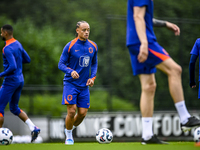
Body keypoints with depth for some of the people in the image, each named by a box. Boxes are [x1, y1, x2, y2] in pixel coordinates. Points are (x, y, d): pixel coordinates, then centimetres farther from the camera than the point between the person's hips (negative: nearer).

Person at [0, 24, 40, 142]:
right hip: (20, 80, 9)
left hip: (10, 81, -9)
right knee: (14, 108, 19)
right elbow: (27, 59, 17)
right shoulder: (18, 44, 8)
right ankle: (33, 127, 4)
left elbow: (12, 67, -28)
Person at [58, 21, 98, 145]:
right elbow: (61, 64, -6)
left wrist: (93, 77, 1)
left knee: (82, 113, 0)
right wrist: (71, 71, -25)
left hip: (84, 85, 4)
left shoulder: (93, 46, 5)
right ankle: (68, 136, 11)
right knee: (72, 111, -12)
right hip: (71, 83, -4)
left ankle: (71, 128, 31)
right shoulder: (70, 46, -9)